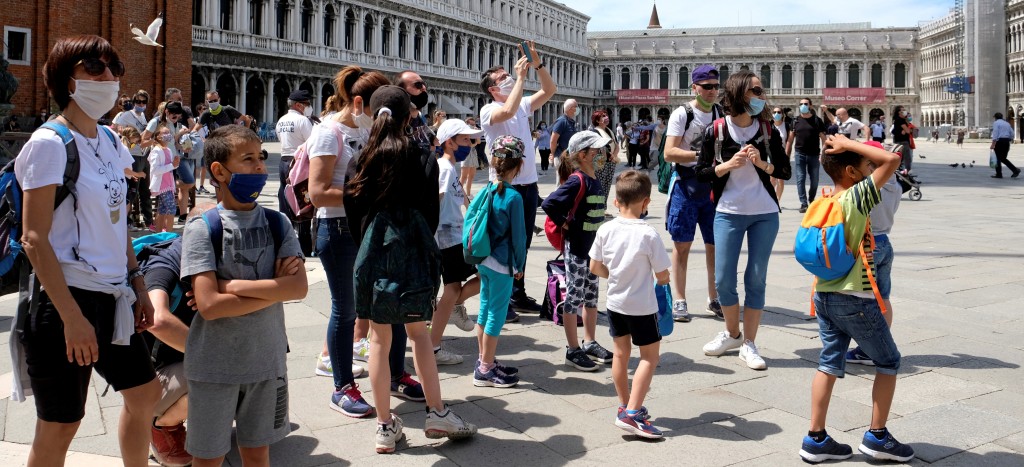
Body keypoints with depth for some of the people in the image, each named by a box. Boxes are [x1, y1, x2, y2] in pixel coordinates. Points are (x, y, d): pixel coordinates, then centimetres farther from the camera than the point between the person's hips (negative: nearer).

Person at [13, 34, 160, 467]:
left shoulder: (110, 142, 10)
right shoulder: (49, 144, -13)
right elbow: (34, 239, -17)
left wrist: (137, 285, 12)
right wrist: (72, 317, -21)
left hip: (113, 298, 8)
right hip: (67, 300, -8)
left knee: (144, 393, 18)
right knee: (59, 427, 2)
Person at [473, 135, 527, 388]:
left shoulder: (486, 190, 2)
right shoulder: (513, 197, -17)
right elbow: (518, 235, -13)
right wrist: (520, 265, 0)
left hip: (483, 260, 7)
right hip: (501, 263, -7)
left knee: (485, 308, 17)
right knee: (496, 314, 2)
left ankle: (485, 361, 29)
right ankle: (485, 370, 9)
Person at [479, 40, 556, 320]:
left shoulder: (523, 105, 13)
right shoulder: (488, 111, -8)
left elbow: (550, 90, 12)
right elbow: (508, 111, -29)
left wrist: (538, 65, -1)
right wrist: (521, 77, -20)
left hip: (528, 184, 7)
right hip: (505, 186, -7)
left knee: (523, 243, 14)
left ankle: (518, 295, 24)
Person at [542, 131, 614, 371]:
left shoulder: (594, 181, 8)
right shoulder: (577, 181, -18)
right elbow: (549, 204, -27)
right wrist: (564, 223, -15)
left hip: (593, 248, 8)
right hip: (576, 249, -8)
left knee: (591, 295, 16)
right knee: (574, 296, 1)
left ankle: (590, 343, 28)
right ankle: (573, 350, 9)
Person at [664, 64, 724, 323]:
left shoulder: (721, 113, 10)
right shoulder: (682, 114, -7)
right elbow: (669, 153, -15)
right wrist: (702, 155, -22)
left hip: (714, 184, 5)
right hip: (687, 184, -5)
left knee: (715, 244, 8)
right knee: (682, 244, 0)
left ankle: (714, 299, 19)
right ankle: (679, 301, 7)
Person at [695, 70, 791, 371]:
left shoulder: (767, 129, 1)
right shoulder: (717, 131, -4)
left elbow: (785, 171, 2)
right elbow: (702, 172, -2)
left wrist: (763, 163, -15)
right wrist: (729, 165, -17)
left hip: (764, 214, 1)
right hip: (728, 213, -1)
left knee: (756, 279, 3)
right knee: (723, 280, 1)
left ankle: (748, 344, 13)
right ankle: (732, 334, 26)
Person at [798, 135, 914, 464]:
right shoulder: (857, 197, -16)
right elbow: (892, 160, -20)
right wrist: (848, 144, -14)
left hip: (825, 296, 7)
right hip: (855, 299, -7)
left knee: (829, 363, 11)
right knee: (888, 362, 11)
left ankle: (816, 438, 12)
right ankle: (877, 437, 14)